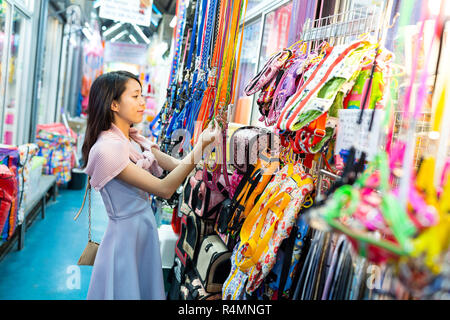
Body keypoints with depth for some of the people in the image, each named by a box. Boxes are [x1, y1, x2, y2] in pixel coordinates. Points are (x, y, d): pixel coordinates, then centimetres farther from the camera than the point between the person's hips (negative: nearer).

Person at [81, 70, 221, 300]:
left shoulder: (135, 140, 6)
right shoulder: (106, 148, -21)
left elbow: (177, 165, -2)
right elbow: (165, 189, -23)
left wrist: (205, 138, -10)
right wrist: (201, 146, -25)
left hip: (146, 228, 8)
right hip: (125, 234, -8)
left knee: (149, 291, 19)